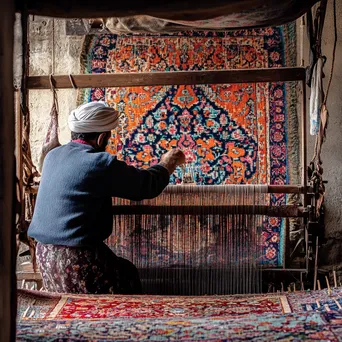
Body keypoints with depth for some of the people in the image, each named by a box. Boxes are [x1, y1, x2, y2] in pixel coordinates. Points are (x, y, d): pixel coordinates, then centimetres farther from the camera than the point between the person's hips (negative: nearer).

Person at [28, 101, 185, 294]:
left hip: (45, 252, 8)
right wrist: (168, 163, 13)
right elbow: (148, 185, -7)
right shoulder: (100, 163, -17)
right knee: (128, 274, 14)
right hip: (77, 257, -8)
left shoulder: (53, 156, 7)